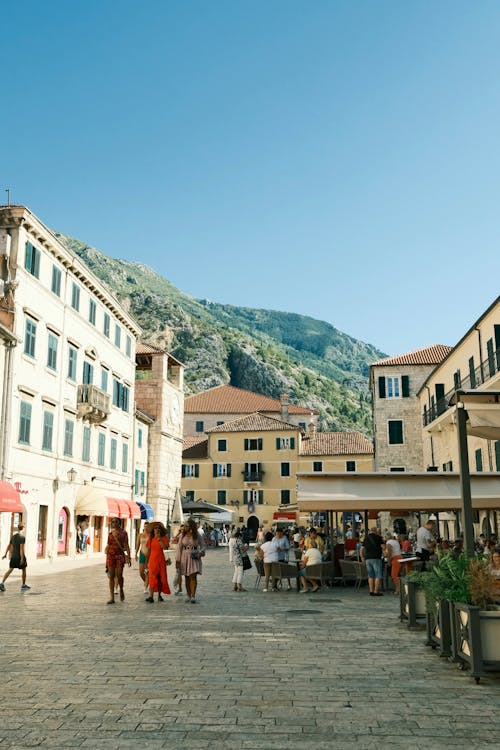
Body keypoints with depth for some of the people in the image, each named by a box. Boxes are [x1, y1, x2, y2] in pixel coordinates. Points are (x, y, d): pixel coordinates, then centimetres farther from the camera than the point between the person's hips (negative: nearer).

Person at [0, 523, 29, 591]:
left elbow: (9, 546, 15)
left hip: (13, 556, 6)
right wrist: (22, 558, -20)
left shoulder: (13, 536, 8)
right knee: (23, 570, 10)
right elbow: (21, 548, -20)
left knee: (10, 570, 5)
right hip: (20, 556, -6)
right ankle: (23, 585, 18)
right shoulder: (22, 537, -15)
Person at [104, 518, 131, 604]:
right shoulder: (110, 533, 11)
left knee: (119, 575, -8)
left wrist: (129, 557, -8)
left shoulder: (123, 533, 2)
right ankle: (112, 598, 1)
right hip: (111, 555, 3)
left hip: (120, 556, -3)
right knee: (111, 576, 0)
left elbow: (126, 546, 0)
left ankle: (121, 590, 22)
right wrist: (106, 560, 13)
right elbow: (108, 546, 14)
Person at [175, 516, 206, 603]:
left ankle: (193, 596, -9)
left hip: (194, 558, -2)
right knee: (187, 577, 7)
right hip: (185, 557, 2)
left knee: (193, 577, -10)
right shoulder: (183, 536, 3)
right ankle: (188, 595, 17)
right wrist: (177, 560, -4)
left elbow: (203, 546, 6)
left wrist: (200, 552, -14)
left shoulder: (198, 536, -2)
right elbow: (179, 548, 2)